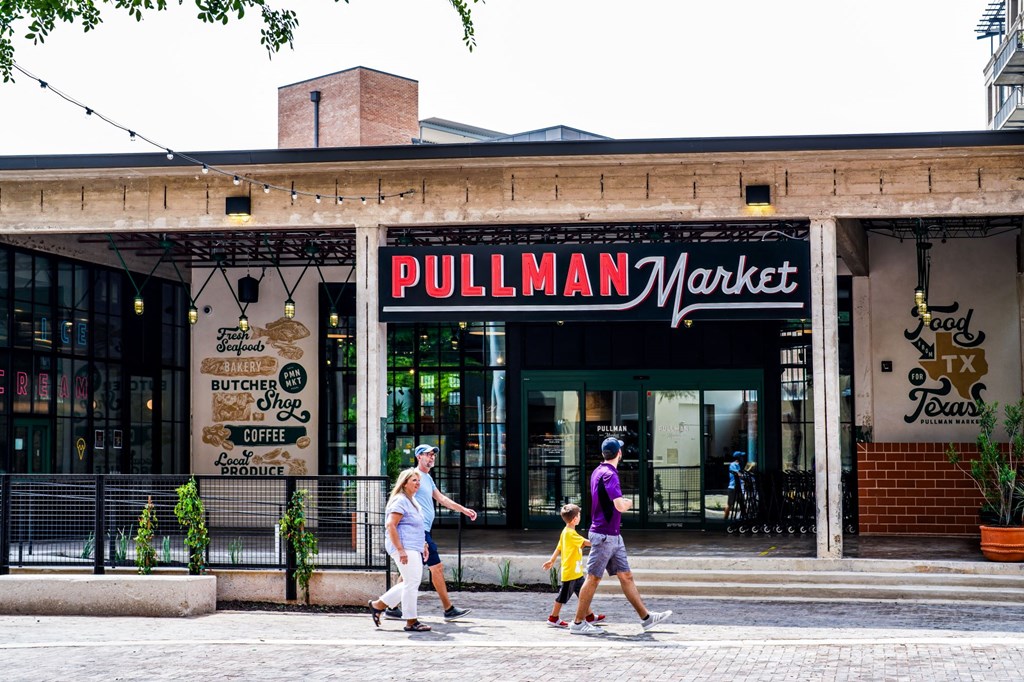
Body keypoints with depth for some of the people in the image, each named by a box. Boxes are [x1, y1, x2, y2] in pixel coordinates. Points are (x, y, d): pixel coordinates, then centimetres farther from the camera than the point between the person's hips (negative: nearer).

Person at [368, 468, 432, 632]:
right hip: (405, 547, -11)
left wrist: (423, 545, 25)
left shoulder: (412, 500, 19)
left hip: (414, 548, 11)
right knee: (412, 583, -8)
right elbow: (390, 526, -21)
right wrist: (400, 550, -24)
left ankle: (378, 604, 22)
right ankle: (411, 622, -1)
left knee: (410, 583, 14)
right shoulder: (400, 501, -13)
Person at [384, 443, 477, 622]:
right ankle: (449, 609, -2)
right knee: (437, 567, -6)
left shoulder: (427, 478, 20)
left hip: (423, 531, 10)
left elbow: (441, 498, 29)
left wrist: (464, 510, 26)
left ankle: (392, 607, 12)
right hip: (419, 530, -10)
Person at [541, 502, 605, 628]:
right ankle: (553, 618, 8)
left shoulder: (566, 532, 10)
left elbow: (559, 548, 18)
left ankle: (590, 616, 22)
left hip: (576, 572, 10)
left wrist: (552, 560, 25)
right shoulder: (570, 533, -20)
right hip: (570, 571, -10)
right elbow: (585, 542, -20)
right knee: (564, 595, -1)